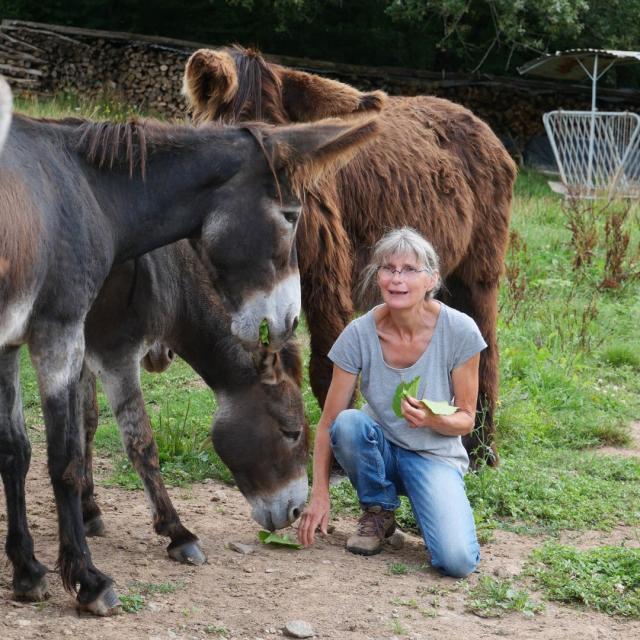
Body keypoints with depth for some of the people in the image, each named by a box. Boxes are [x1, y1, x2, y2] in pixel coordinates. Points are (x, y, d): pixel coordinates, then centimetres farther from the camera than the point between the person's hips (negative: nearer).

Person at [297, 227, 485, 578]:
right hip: (379, 450, 2)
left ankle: (425, 506, 9)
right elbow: (328, 421, -9)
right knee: (348, 424, -34)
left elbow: (466, 419, -7)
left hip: (435, 456, -2)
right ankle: (378, 512, -5)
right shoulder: (359, 334, -14)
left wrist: (433, 420, -30)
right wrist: (319, 495, -18)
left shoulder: (459, 331, -17)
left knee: (457, 561, -27)